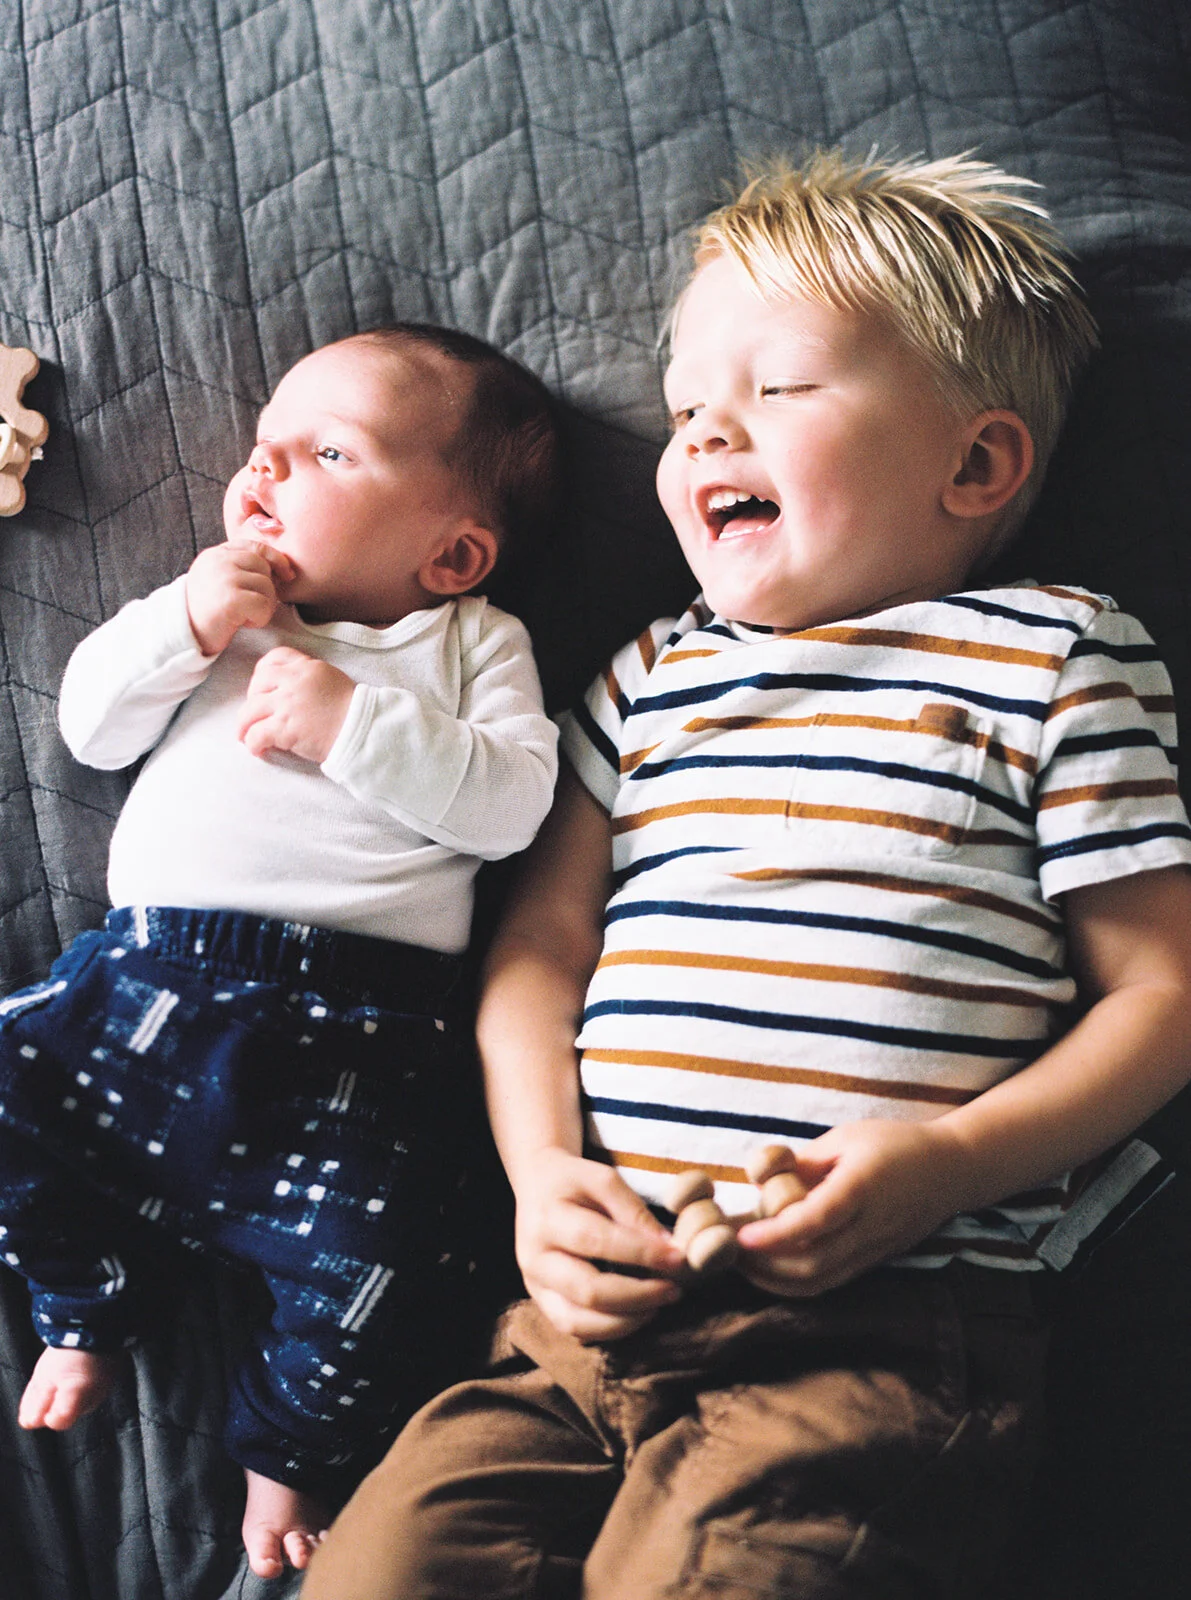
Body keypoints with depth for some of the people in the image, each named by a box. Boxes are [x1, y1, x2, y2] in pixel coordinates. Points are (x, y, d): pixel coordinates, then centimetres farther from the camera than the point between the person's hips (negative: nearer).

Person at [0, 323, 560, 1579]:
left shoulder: (473, 640, 10)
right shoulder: (224, 610, 21)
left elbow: (509, 803, -5)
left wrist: (354, 723, -15)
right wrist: (187, 624, -1)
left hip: (353, 1027, -4)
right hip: (147, 969, 5)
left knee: (376, 1261, -19)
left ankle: (288, 1449, 13)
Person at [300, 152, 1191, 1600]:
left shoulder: (1052, 656, 6)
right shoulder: (649, 680, 19)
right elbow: (538, 949, 17)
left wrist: (953, 1158, -12)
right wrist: (543, 1173, 0)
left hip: (880, 1331, -4)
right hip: (604, 1297, 5)